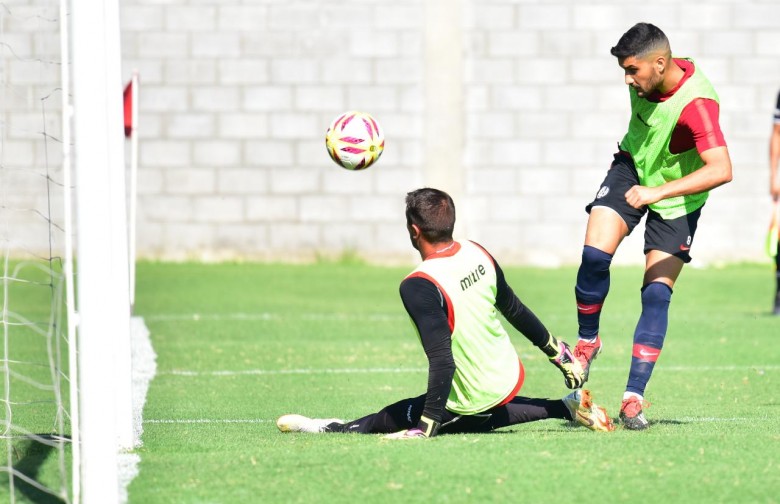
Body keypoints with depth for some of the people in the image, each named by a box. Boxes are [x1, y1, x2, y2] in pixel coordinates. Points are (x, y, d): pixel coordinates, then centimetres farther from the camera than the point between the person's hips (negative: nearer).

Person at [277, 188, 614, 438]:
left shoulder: (419, 286, -27)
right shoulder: (478, 254, -4)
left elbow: (442, 360, -31)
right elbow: (515, 311, 11)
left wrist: (425, 428, -28)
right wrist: (557, 352, 25)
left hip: (474, 403, -7)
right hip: (510, 377, 7)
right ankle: (568, 408, 30)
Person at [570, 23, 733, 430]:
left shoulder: (696, 103, -35)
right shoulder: (646, 79, -14)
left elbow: (721, 170, -48)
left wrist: (657, 192, -53)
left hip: (676, 199, -5)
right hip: (633, 167, 5)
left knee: (656, 295, -10)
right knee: (594, 255, -16)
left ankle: (634, 398, -5)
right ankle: (587, 341, 7)